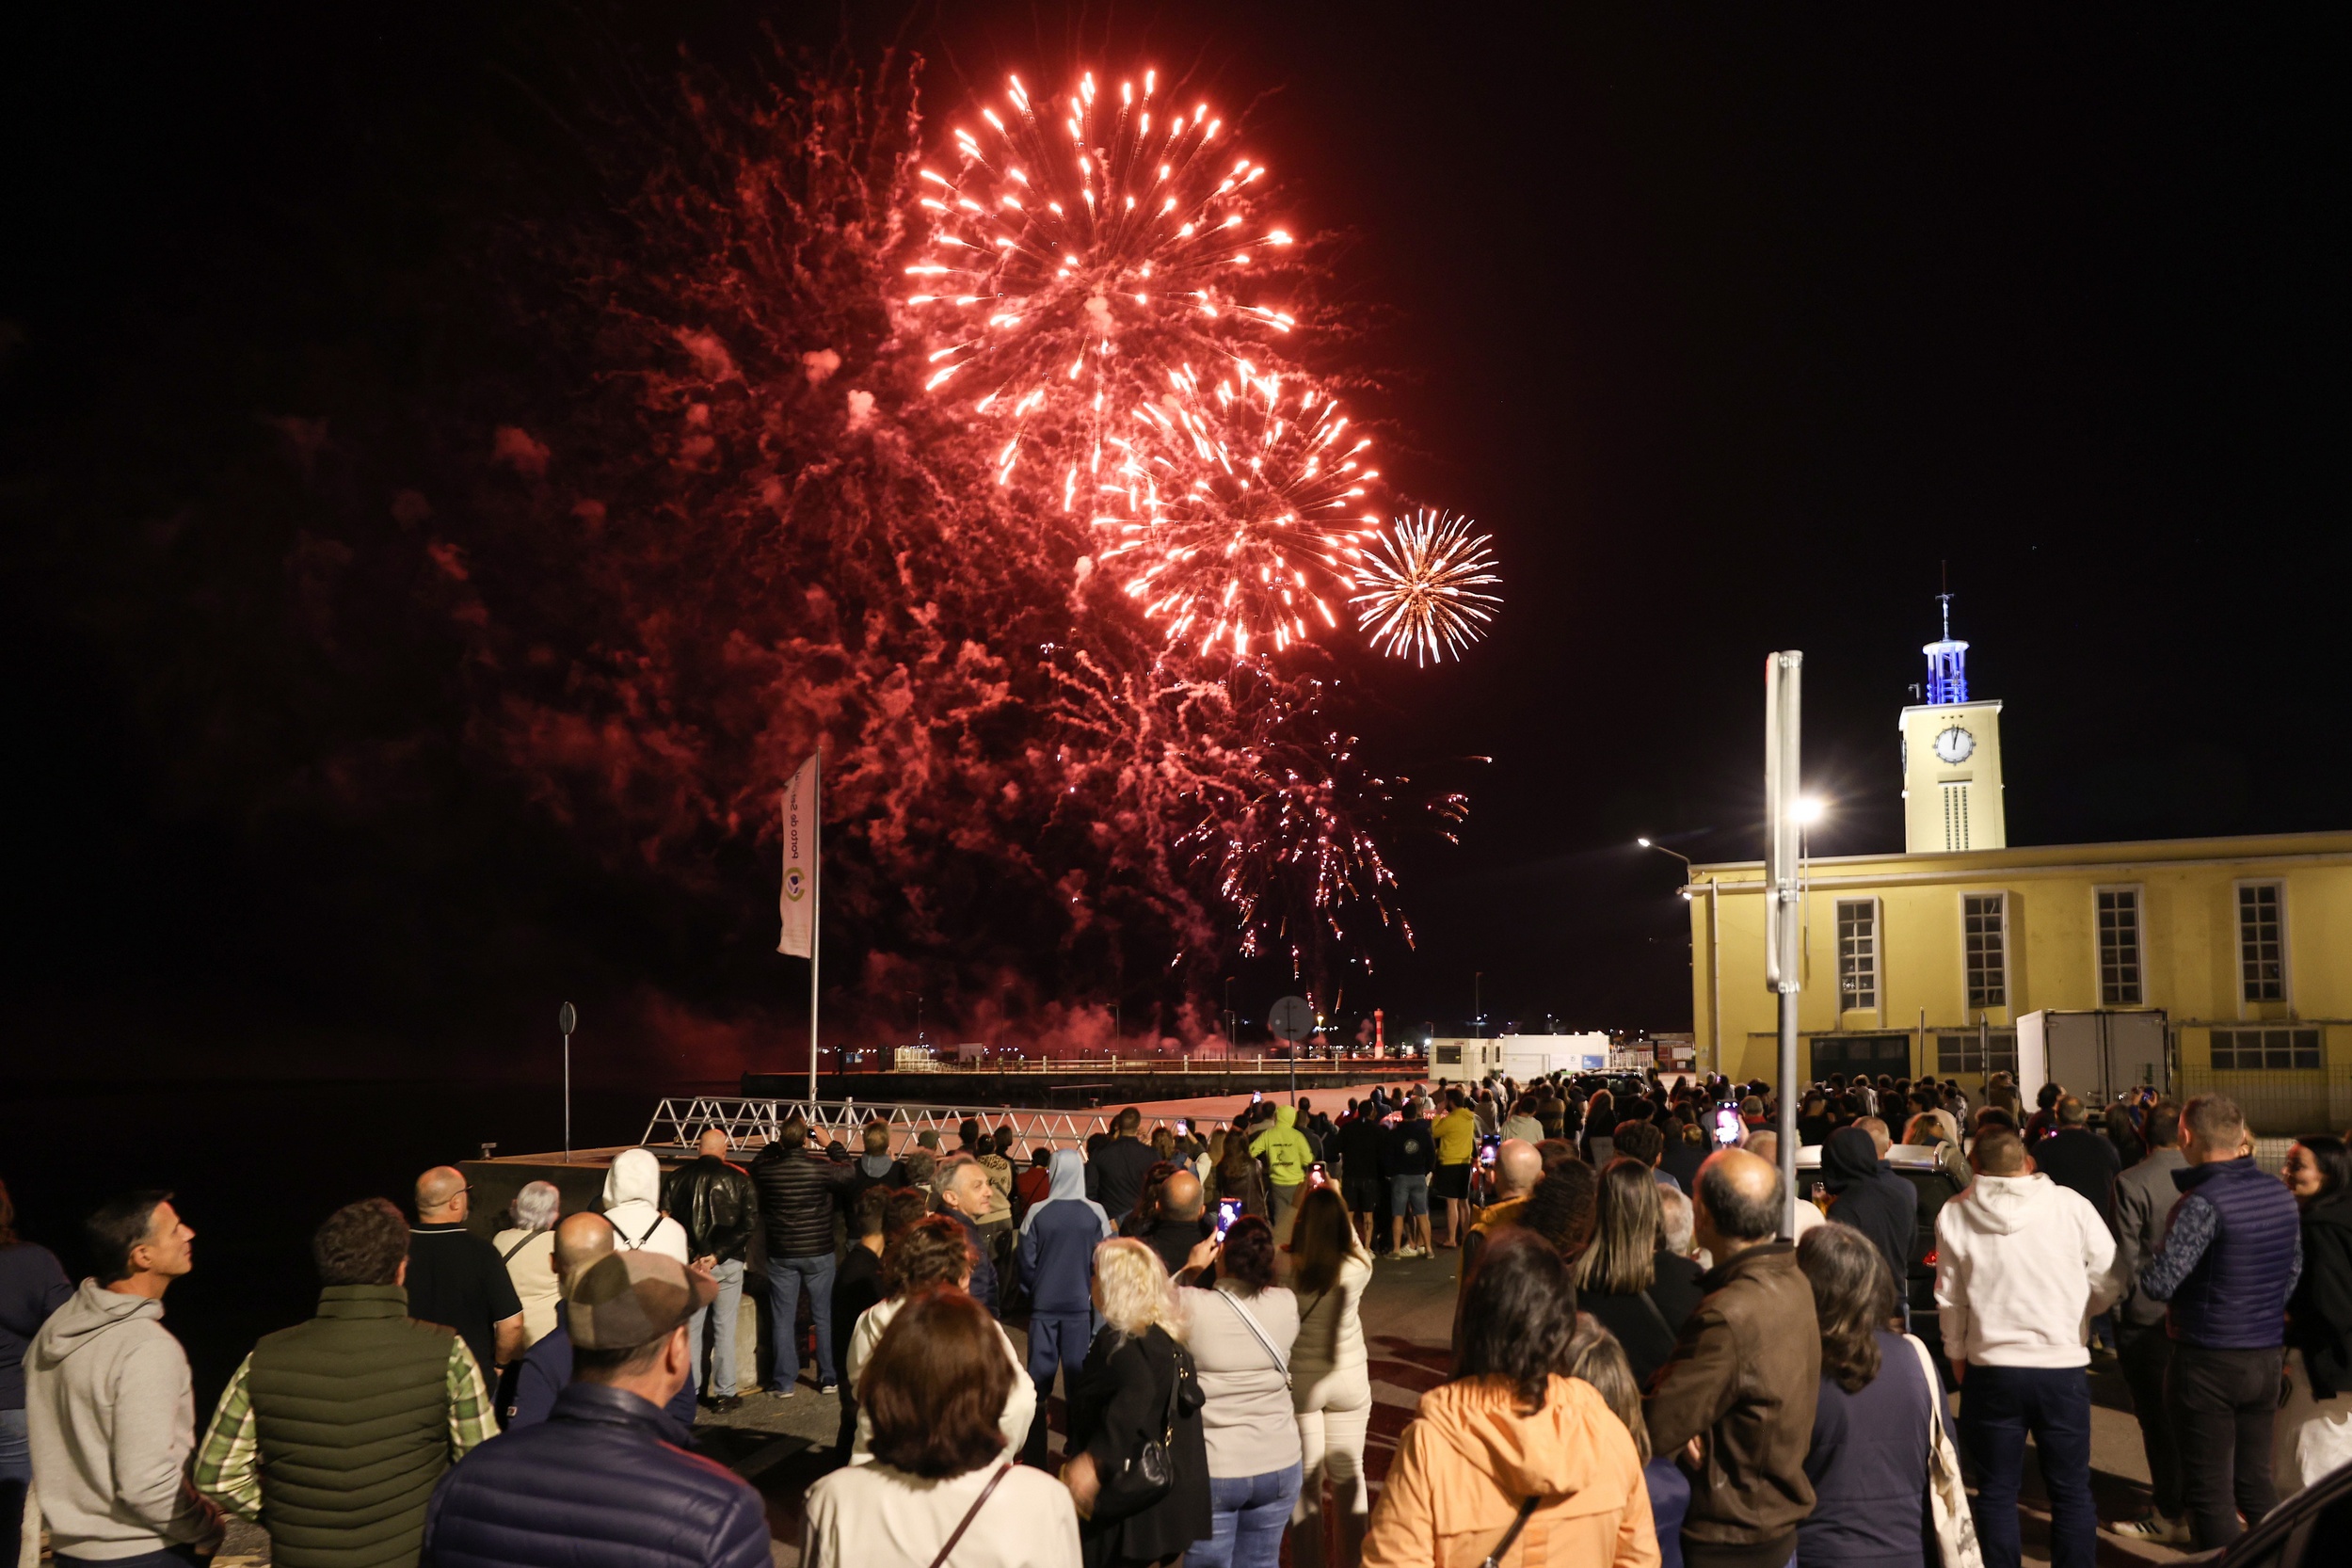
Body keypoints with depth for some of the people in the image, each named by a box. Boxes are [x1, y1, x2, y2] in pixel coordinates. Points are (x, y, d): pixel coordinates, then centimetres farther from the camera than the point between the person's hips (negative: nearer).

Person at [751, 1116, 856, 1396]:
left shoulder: (768, 1170, -9)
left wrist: (772, 1145, 16)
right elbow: (850, 1173, 2)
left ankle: (784, 1382, 13)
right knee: (824, 1315, 11)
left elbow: (754, 1168, 15)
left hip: (781, 1255, 1)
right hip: (818, 1253, -1)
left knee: (783, 1318, 10)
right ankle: (828, 1377, 16)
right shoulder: (821, 1168, -16)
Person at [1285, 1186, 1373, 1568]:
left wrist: (1300, 1206, 4)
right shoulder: (1357, 1269, -15)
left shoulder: (1287, 1267, -21)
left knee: (1306, 1479, 11)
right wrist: (1339, 1206, 10)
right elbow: (1358, 1249, 7)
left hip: (1299, 1381, -1)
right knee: (1349, 1473, 17)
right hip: (1349, 1379, 1)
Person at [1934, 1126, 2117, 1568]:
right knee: (2071, 1490, 13)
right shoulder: (2070, 1205, -8)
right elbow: (2108, 1283, -2)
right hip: (2062, 1365, 0)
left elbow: (1950, 1299, 1)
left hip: (1990, 1370, 0)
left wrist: (1957, 1354, 17)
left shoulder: (1955, 1215, -6)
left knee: (1996, 1492, 12)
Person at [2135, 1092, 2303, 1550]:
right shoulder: (2281, 1195, 3)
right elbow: (2292, 1275, 13)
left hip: (2209, 1361, -7)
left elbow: (2157, 1283, -24)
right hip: (2267, 1357, 7)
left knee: (2209, 1493, 4)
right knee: (2255, 1481, 19)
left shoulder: (2202, 1203, -21)